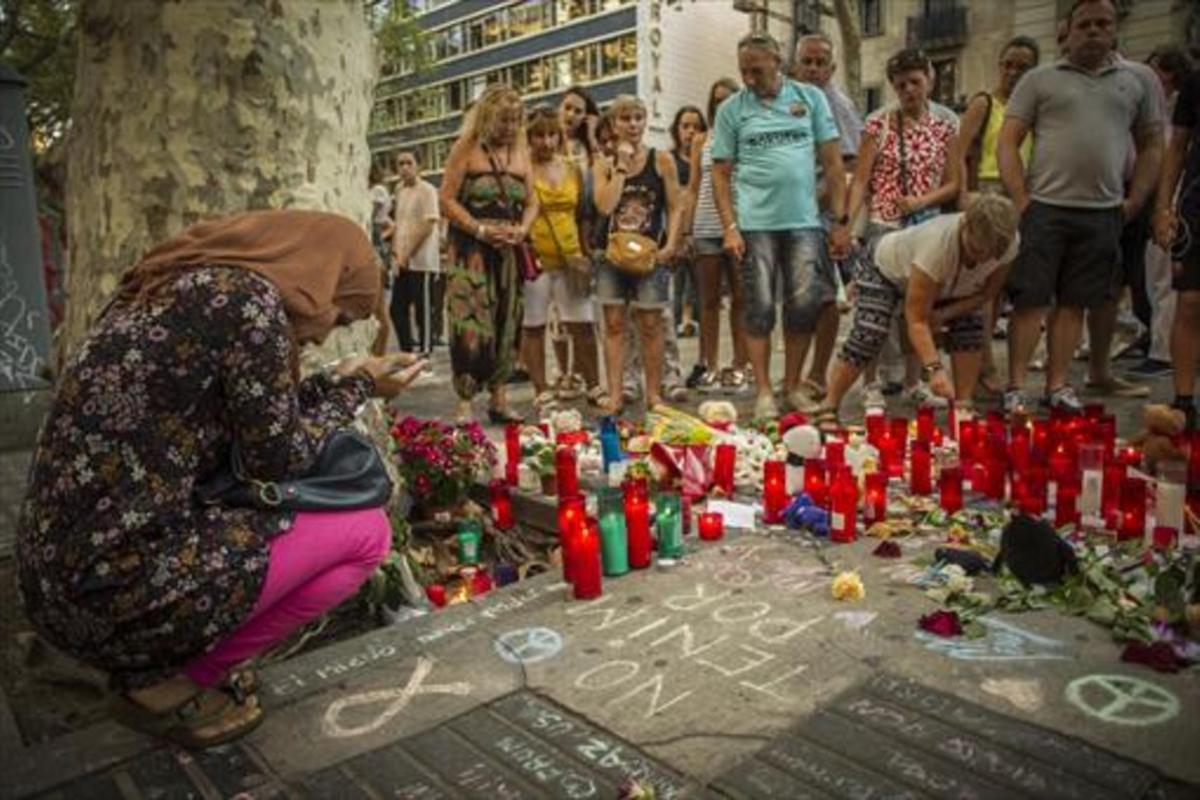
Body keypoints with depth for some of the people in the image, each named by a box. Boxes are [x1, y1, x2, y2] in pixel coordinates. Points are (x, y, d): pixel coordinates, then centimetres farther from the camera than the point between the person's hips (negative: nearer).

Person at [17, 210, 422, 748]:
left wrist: (335, 384, 20)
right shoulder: (248, 297, -15)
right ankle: (165, 682, 4)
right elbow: (276, 458, -9)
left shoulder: (176, 285, 11)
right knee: (366, 531, 0)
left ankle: (149, 664, 16)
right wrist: (355, 389, 4)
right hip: (117, 590, -9)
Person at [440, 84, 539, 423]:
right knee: (471, 325, -11)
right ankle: (465, 403, -5)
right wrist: (481, 230, -17)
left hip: (509, 251, 6)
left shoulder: (520, 153, 15)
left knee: (506, 324, 6)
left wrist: (522, 229, -5)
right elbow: (447, 201, -7)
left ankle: (499, 399, 14)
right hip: (471, 251, -5)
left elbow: (532, 202, 15)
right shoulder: (466, 149, -1)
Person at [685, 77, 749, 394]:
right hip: (706, 228, 2)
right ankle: (709, 366, 13)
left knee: (740, 299, 2)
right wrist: (686, 229, 4)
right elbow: (692, 188, 11)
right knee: (709, 301, 6)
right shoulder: (701, 140, 13)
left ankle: (739, 366, 9)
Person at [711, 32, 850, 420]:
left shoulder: (811, 98, 7)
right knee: (760, 309, 0)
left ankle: (793, 386, 16)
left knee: (804, 307, 1)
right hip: (754, 224, -1)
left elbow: (833, 163, 6)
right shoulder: (731, 109, 5)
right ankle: (763, 392, 10)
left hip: (804, 221, 1)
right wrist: (729, 227, -5)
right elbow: (721, 173, 5)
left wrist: (841, 221, 1)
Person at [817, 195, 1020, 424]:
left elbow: (986, 294, -12)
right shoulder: (936, 242, -45)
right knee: (868, 335, -24)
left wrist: (942, 315, -26)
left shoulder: (1008, 243, -28)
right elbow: (917, 321, -44)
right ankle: (828, 409, -13)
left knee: (970, 329, -14)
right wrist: (934, 368, -54)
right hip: (885, 268, -6)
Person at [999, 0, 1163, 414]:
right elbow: (1007, 143, 1)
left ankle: (1057, 385, 13)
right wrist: (1021, 200, -8)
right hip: (1044, 207, -3)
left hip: (1102, 213, 3)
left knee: (1073, 303, 6)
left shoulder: (1138, 81, 14)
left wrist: (1133, 202, 5)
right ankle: (1016, 387, 2)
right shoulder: (1039, 79, 6)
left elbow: (1151, 146, 17)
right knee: (1030, 300, -4)